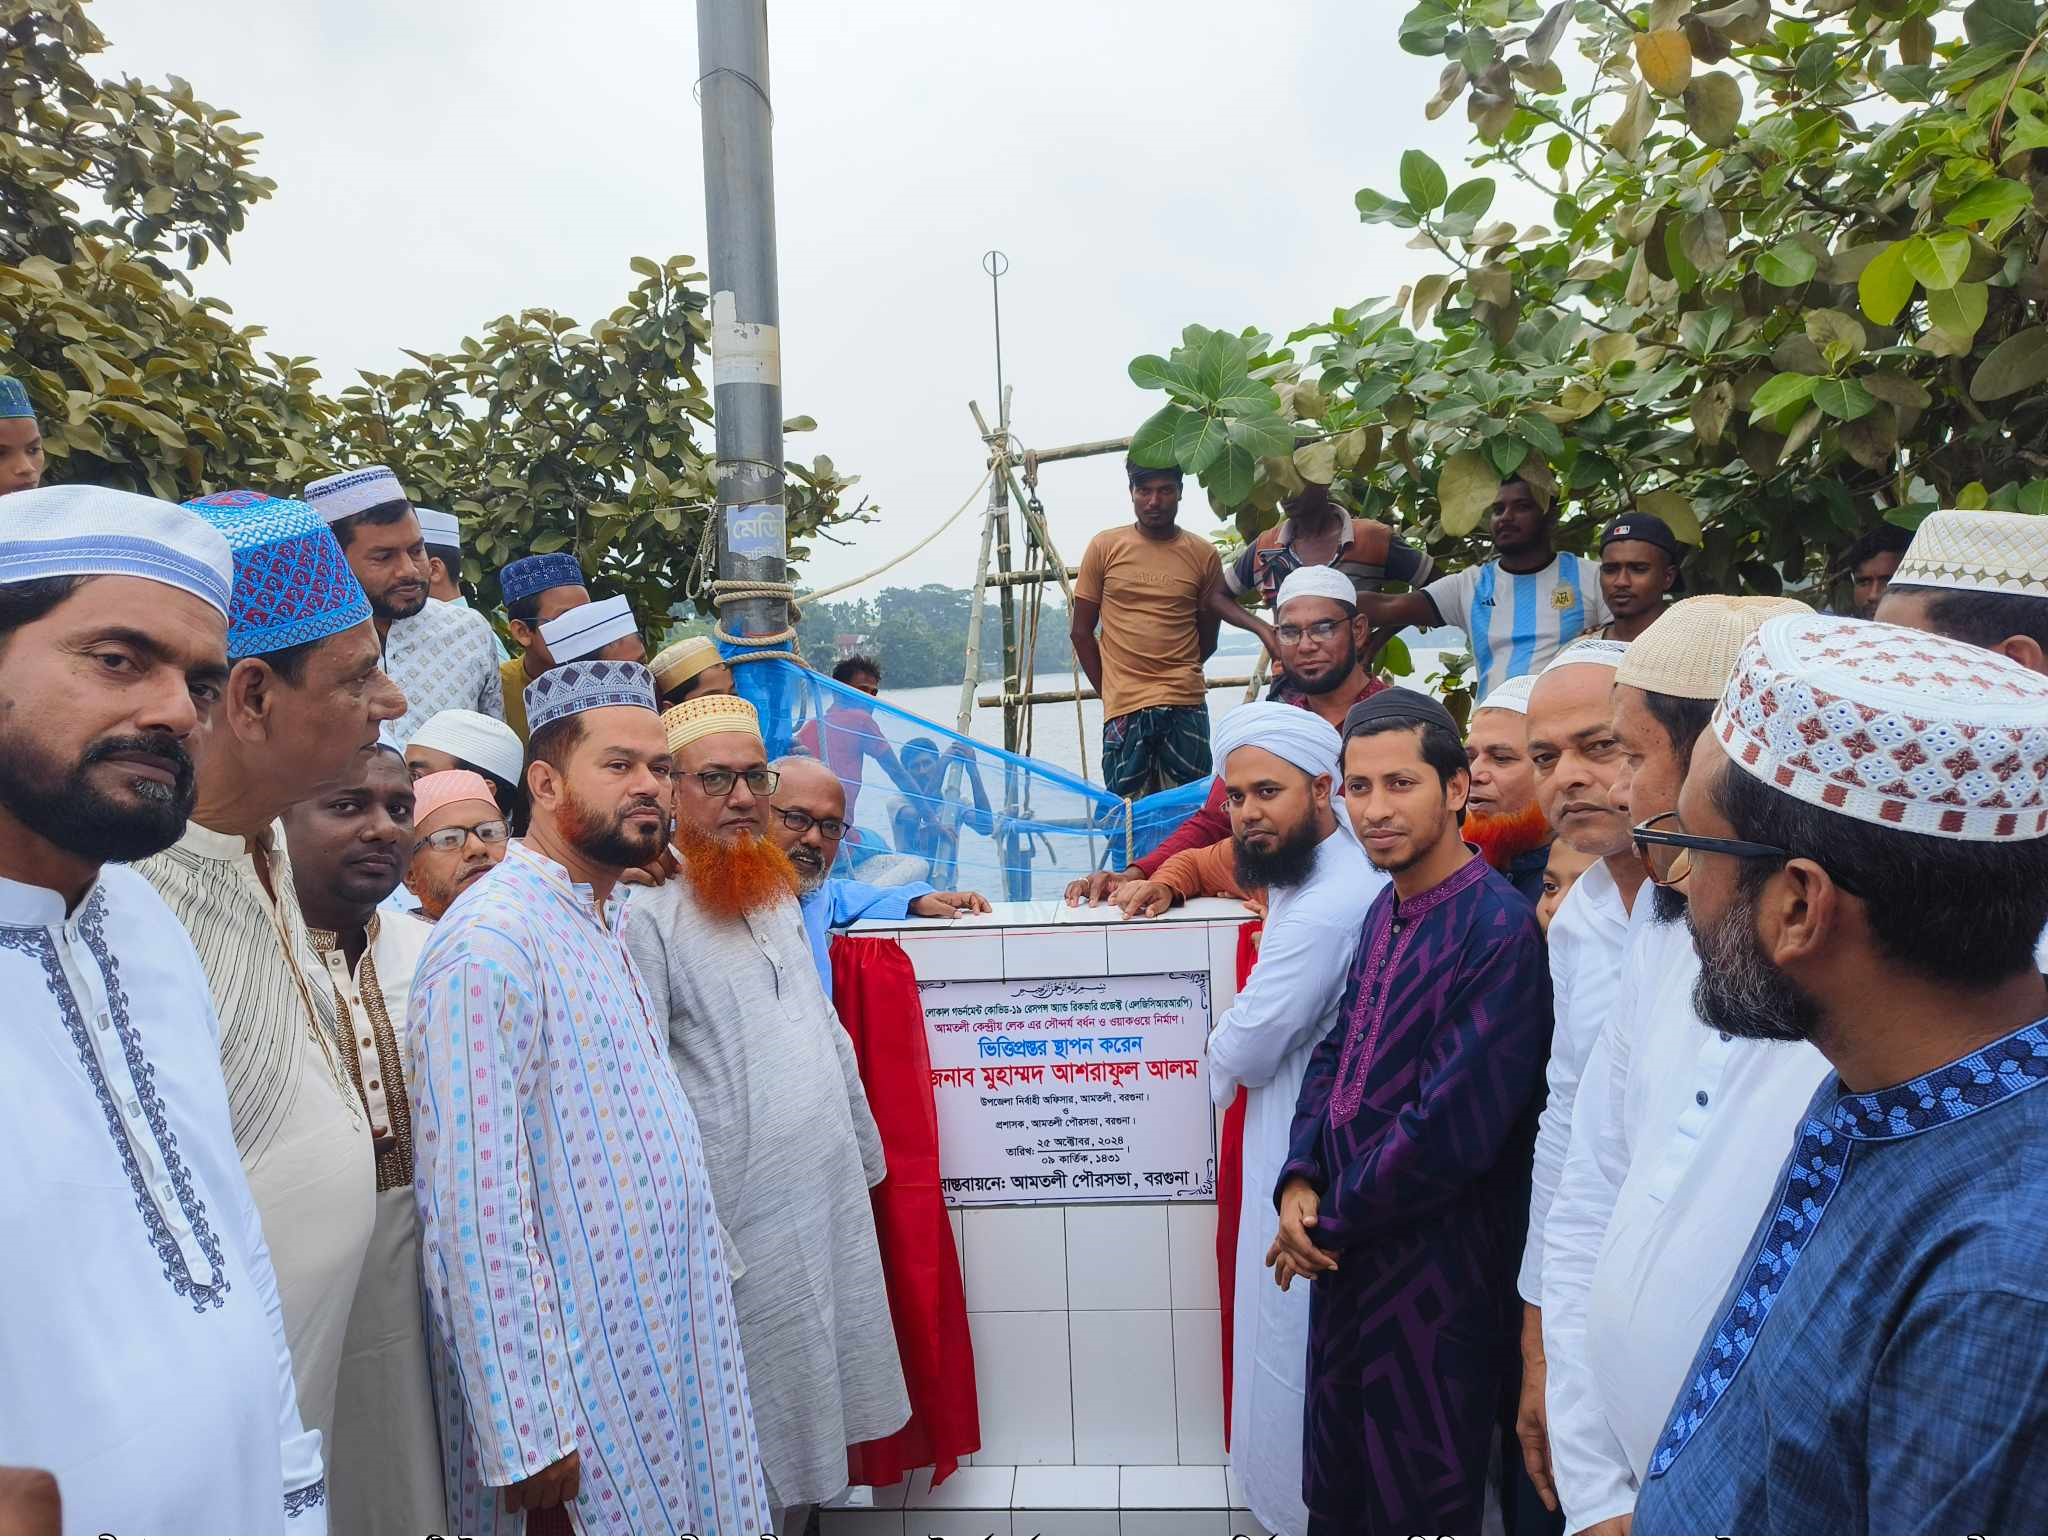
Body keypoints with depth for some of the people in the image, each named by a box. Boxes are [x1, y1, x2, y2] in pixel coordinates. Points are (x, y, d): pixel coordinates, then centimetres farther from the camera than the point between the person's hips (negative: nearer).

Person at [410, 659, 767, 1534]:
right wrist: (526, 1438, -21)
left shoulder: (611, 925, 10)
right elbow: (474, 1205, -23)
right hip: (582, 1376, -8)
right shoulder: (493, 943, -19)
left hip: (672, 1346, 8)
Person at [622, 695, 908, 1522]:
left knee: (818, 1391, 20)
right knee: (760, 1425, 7)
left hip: (831, 1197, 7)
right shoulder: (651, 912, -16)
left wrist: (865, 1154, 17)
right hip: (745, 1217, -7)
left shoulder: (775, 892, 10)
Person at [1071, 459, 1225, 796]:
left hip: (1186, 706, 1)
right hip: (1124, 709, -1)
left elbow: (1207, 638, 15)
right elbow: (1081, 631, 8)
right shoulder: (1105, 547, 5)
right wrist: (1110, 689, 5)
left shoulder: (1204, 555, 6)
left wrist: (1174, 678, 10)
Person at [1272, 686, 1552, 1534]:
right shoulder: (1385, 910, 6)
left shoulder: (1499, 931, -22)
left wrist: (1328, 1220, -12)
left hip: (1438, 1271, -7)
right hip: (1349, 1256, 8)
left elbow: (1450, 1129, -25)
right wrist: (1299, 1183, -5)